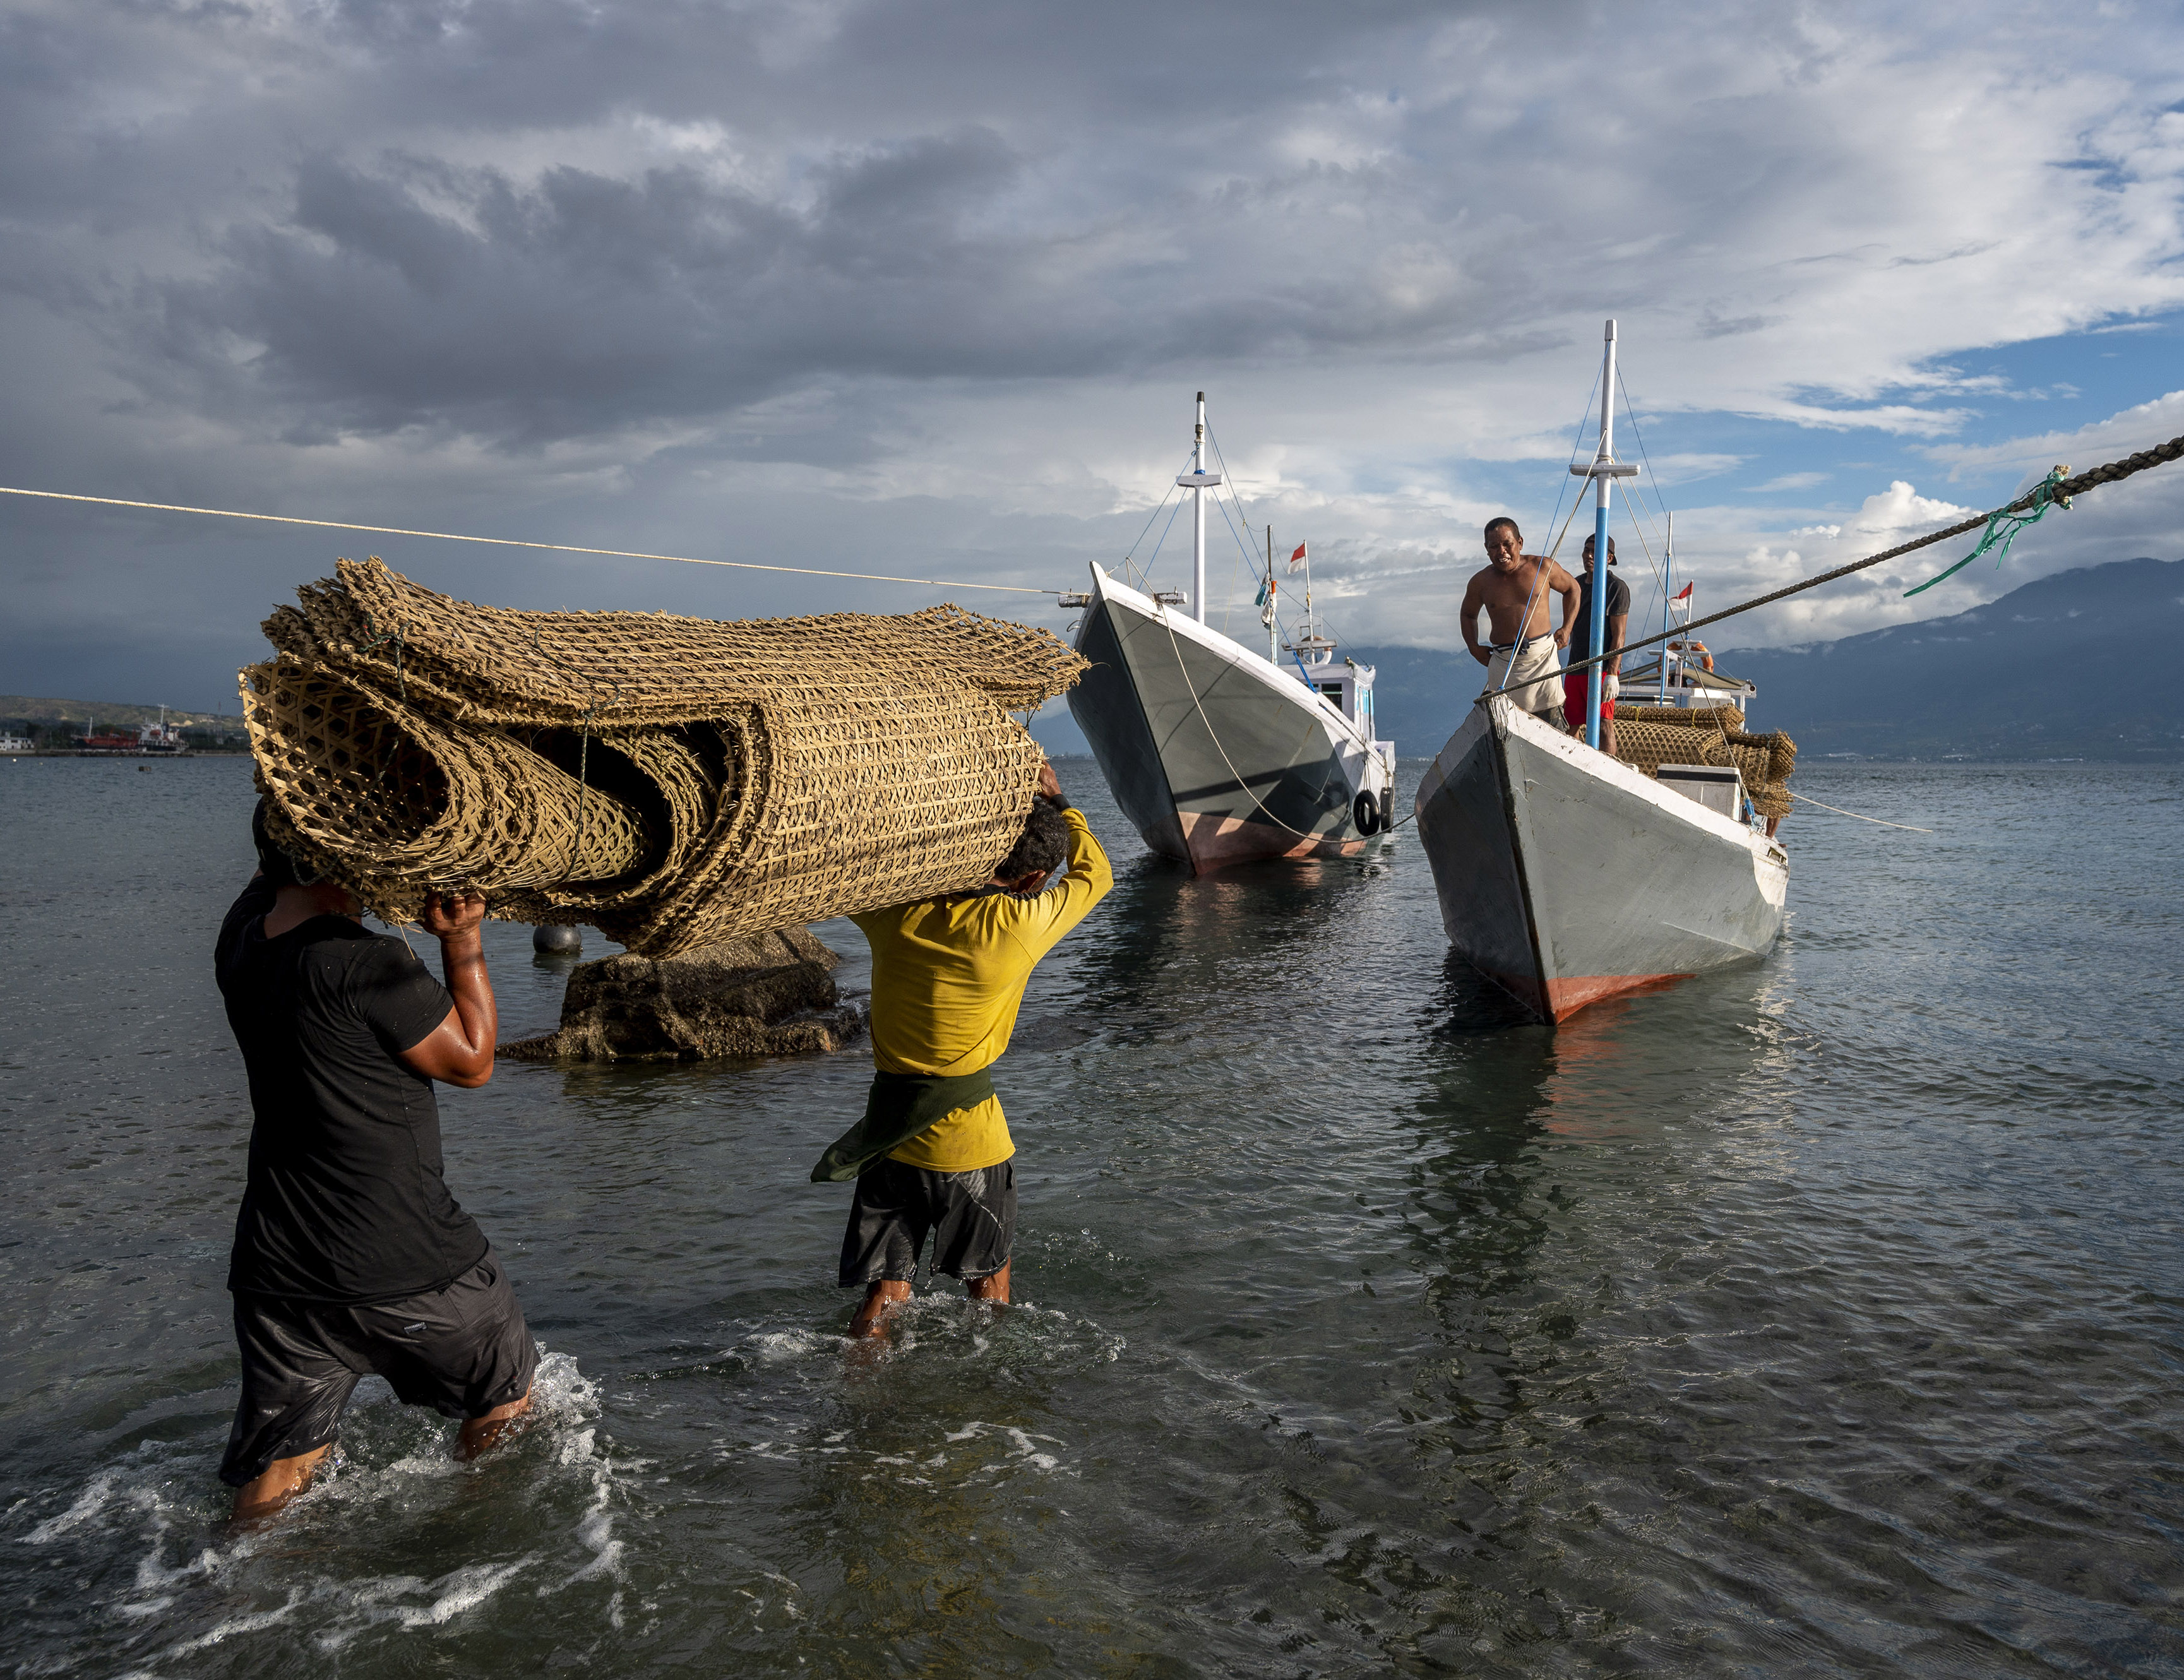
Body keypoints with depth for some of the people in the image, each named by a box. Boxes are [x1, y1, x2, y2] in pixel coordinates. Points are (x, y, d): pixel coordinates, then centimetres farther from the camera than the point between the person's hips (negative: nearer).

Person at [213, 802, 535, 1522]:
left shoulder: (243, 932, -1)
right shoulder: (364, 964, -23)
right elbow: (473, 1062, -9)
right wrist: (464, 937, -11)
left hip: (277, 1266, 6)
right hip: (404, 1266, -6)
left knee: (276, 1468, 17)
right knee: (505, 1401, 21)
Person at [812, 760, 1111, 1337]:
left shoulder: (895, 911, -7)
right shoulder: (1020, 925, -16)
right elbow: (1095, 872, 3)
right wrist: (1056, 798, 15)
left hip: (888, 1131, 3)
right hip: (968, 1136, -3)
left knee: (882, 1296, 13)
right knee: (989, 1280, 21)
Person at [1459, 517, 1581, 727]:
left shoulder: (1542, 567, 1)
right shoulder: (1480, 582, 4)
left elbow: (1572, 588, 18)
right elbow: (1467, 614, 24)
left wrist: (1566, 628, 10)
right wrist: (1474, 647, 9)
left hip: (1542, 656, -1)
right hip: (1503, 662, 1)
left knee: (1552, 723, -5)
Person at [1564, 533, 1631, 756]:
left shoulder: (1617, 587, -7)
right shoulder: (1578, 584, 15)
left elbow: (1618, 635, -13)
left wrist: (1612, 674, -20)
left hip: (1601, 668, -7)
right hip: (1575, 667, 7)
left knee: (1603, 725, -9)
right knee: (1571, 725, 8)